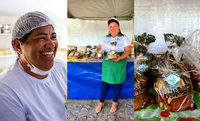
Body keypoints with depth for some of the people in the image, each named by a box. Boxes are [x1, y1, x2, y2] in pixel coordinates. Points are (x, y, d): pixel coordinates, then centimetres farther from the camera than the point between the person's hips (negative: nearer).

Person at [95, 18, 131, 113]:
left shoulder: (123, 38, -1)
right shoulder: (105, 38, 10)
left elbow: (128, 50, -7)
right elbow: (99, 48, 11)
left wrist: (120, 57, -26)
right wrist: (98, 52, -14)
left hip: (119, 64, -2)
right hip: (107, 63, 3)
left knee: (116, 83, 9)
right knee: (104, 83, 7)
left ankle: (115, 102, 31)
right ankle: (101, 102, 27)